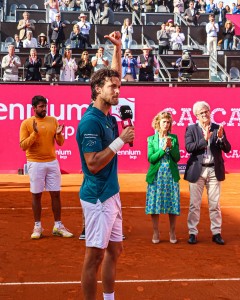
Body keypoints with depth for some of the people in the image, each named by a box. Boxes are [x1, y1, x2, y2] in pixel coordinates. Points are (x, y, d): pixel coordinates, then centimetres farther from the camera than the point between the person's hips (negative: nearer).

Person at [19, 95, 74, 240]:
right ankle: (38, 226, 13)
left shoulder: (53, 120, 6)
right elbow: (23, 146, -8)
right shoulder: (26, 123, -4)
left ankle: (58, 226, 13)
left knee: (56, 194, 4)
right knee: (36, 195, 3)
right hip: (36, 163, -3)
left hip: (52, 162, 3)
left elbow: (60, 143, 8)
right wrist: (35, 133, -20)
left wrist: (58, 134, -14)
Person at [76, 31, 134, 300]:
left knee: (114, 250, 16)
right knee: (95, 256, -1)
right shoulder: (90, 121, -17)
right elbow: (93, 164, -21)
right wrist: (121, 141, -19)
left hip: (111, 195, 9)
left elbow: (114, 76, 22)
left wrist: (117, 48, 18)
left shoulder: (107, 116, 8)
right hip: (98, 197, -9)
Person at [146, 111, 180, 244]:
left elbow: (177, 158, 1)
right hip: (156, 175, -1)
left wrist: (171, 146, -14)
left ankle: (172, 232, 12)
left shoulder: (173, 138, 6)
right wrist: (163, 148, -14)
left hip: (171, 175, 1)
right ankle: (155, 233, 11)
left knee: (172, 203, 1)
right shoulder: (151, 139, 4)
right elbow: (151, 158, -6)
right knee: (155, 203, 0)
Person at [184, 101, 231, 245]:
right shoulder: (191, 129, 0)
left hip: (214, 170, 1)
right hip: (197, 171, -1)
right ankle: (193, 233, 13)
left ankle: (217, 233, 15)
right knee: (194, 204, 4)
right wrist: (204, 139, -22)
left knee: (215, 204, 7)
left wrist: (221, 137, -18)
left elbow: (227, 149, 0)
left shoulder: (218, 128, 5)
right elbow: (189, 147, -13)